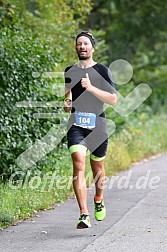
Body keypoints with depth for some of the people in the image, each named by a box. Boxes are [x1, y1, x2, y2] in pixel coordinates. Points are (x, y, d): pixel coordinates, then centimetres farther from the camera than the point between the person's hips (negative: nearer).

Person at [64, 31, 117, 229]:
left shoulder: (101, 70, 1)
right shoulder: (69, 71, 11)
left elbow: (113, 100, -6)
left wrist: (91, 88, -16)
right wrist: (67, 103, 4)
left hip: (97, 125, -1)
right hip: (76, 125, 1)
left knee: (97, 168, 11)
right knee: (78, 165, -18)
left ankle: (99, 200, 42)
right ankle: (84, 215, -23)